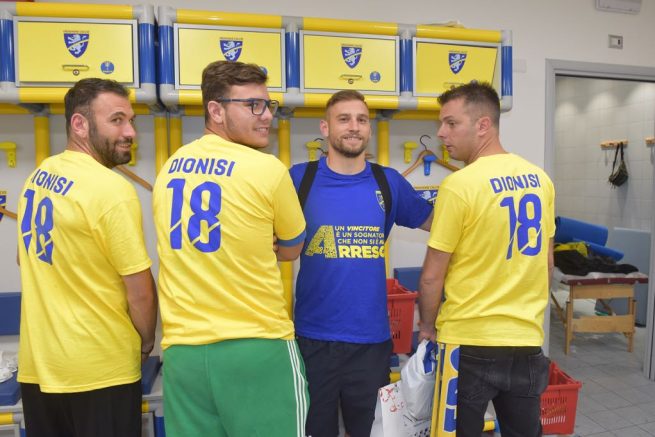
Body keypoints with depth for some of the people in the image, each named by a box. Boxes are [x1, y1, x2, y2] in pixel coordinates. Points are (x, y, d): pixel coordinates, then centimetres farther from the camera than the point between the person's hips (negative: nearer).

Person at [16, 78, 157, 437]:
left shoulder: (38, 175, 4)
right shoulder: (112, 189, -21)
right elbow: (140, 291, -19)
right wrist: (146, 341, -1)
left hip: (36, 364, 7)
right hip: (97, 370, -7)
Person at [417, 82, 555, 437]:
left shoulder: (459, 184, -18)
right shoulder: (539, 178, 3)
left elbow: (432, 277, -13)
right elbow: (545, 262, 12)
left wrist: (426, 325, 4)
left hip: (469, 344, -6)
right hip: (527, 339, 6)